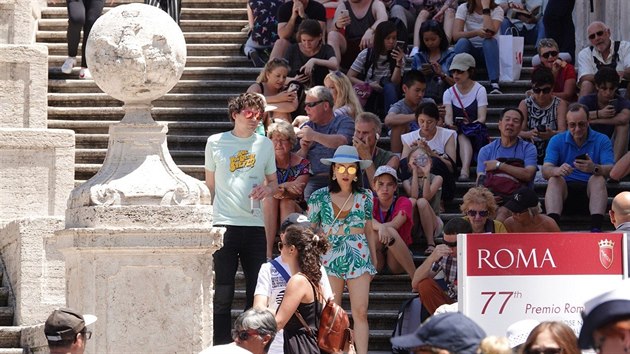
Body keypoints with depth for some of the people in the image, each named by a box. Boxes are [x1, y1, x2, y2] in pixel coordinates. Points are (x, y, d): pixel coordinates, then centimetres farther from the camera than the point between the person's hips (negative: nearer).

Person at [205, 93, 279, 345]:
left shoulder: (265, 144, 10)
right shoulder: (216, 143, 5)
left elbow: (273, 181, 18)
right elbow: (209, 185, 11)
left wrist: (268, 189, -6)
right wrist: (206, 219, 7)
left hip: (255, 226, 3)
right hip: (224, 225, -3)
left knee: (257, 291, 5)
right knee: (223, 291, -4)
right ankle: (222, 346, -1)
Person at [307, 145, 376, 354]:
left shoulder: (365, 197, 9)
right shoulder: (320, 197, 4)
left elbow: (369, 230, 15)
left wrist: (374, 260, 15)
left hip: (359, 258, 1)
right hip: (330, 257, -1)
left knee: (360, 313, -8)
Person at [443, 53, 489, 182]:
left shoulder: (479, 90, 2)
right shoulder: (449, 93, 12)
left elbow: (482, 117, -10)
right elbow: (448, 115, -6)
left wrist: (470, 125, -29)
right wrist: (449, 124, -30)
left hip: (477, 135, -3)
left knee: (463, 135, -36)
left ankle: (465, 170, -57)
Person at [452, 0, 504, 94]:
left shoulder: (497, 10, -8)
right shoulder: (463, 8, -5)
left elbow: (490, 33, -27)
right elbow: (455, 35, -18)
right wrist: (477, 32, -34)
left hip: (488, 50, 0)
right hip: (469, 50, 0)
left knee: (490, 41, -33)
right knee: (462, 42, -31)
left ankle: (494, 83, -43)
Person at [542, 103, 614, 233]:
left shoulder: (602, 140, 2)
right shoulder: (557, 141, 5)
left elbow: (611, 171, -13)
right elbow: (545, 171, -8)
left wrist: (594, 168, -38)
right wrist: (558, 170, -34)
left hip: (590, 189, -1)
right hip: (565, 189, 1)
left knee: (598, 179, -30)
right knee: (554, 180, -28)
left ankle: (596, 228, -48)